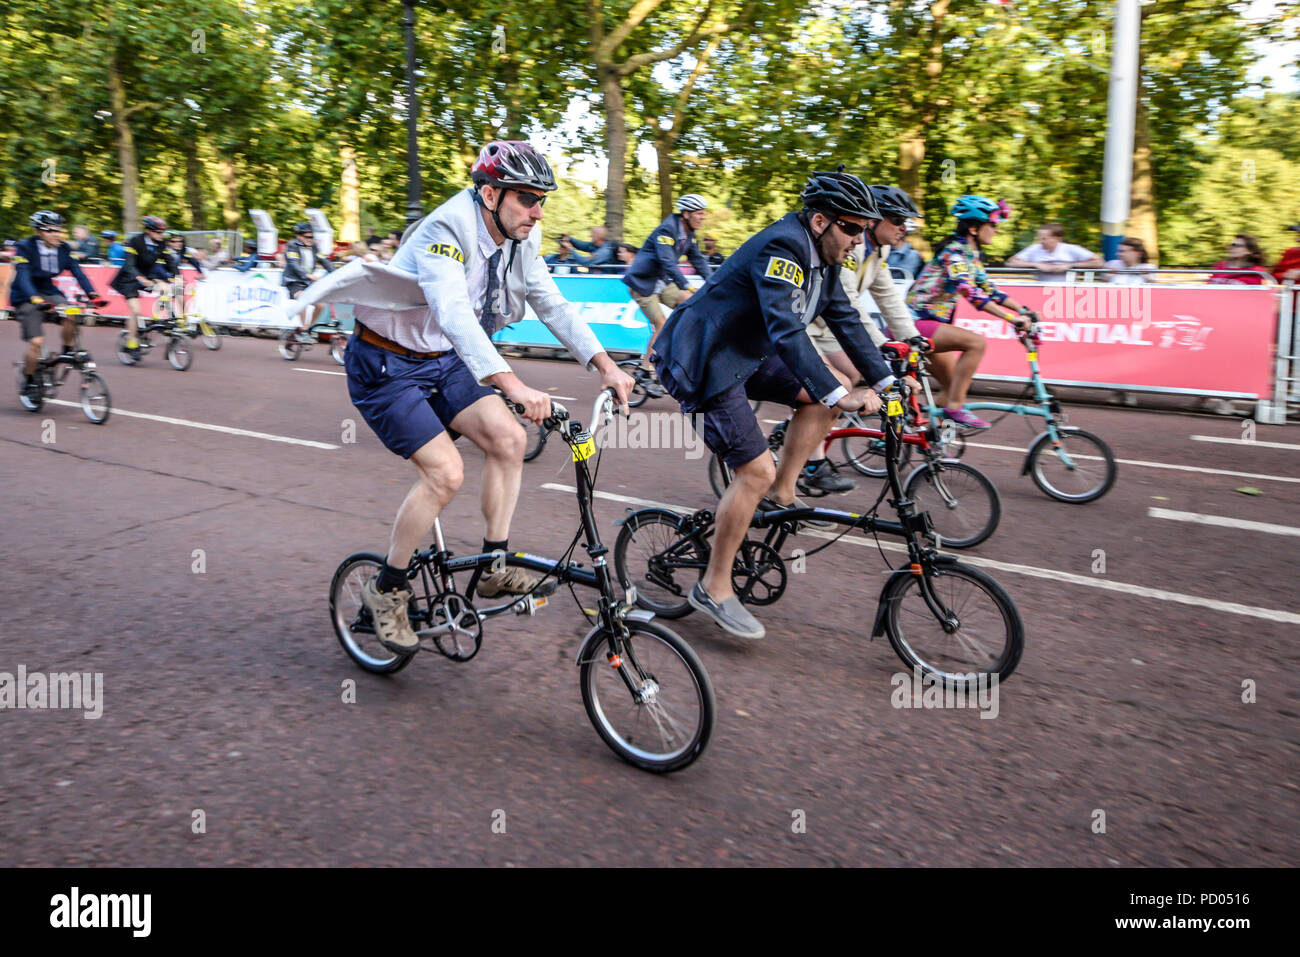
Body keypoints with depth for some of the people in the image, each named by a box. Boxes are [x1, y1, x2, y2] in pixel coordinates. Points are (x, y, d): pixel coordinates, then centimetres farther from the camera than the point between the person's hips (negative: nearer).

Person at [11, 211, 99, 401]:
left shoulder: (63, 249, -5)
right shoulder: (25, 248, -18)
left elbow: (77, 272, -13)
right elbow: (23, 277, -30)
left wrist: (92, 294, -31)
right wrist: (35, 299, -48)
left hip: (49, 292, 4)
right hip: (26, 298, -4)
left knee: (71, 314, -29)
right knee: (36, 341, -17)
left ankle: (68, 352, -3)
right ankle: (29, 380, 6)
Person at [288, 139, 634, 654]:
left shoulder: (518, 237, -3)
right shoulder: (446, 231, -28)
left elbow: (552, 305, -1)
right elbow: (454, 314, -43)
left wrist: (606, 366, -12)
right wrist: (512, 385, -55)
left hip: (443, 360, 7)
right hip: (386, 366, -7)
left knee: (508, 438, -10)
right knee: (446, 471, -18)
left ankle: (496, 568, 3)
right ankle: (386, 589, 2)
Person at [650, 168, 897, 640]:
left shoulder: (822, 255, 6)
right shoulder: (782, 247, -24)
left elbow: (845, 319, 10)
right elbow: (787, 331, -35)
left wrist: (886, 381, 4)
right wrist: (837, 396, -42)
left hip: (745, 355, 10)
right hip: (701, 363, -10)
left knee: (834, 389, 0)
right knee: (756, 471, -13)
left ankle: (781, 494, 7)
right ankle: (714, 588, -1)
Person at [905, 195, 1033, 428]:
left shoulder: (971, 255, 13)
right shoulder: (954, 251, -16)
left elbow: (988, 289, 18)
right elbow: (971, 293, -28)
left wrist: (1023, 310, 7)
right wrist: (1012, 319, -32)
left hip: (930, 323, 10)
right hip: (915, 324, -10)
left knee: (954, 388, 11)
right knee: (976, 342, -26)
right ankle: (954, 407, -20)